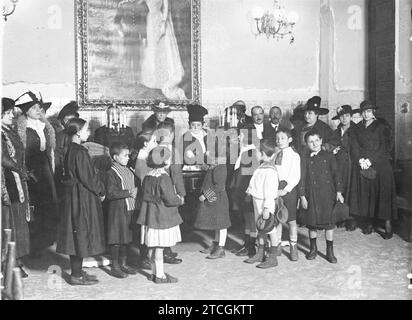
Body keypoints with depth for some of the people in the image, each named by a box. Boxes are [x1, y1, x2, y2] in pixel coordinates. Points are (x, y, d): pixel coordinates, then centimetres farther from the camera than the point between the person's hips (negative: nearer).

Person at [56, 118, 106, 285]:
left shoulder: (71, 150, 10)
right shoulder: (80, 152, -19)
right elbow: (88, 178, -20)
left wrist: (98, 189, 13)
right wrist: (100, 191, -5)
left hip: (74, 195, 10)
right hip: (83, 198, -10)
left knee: (76, 235, 15)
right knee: (81, 233, -1)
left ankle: (77, 271, 25)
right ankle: (76, 276, 8)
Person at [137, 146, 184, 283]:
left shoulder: (148, 176, 7)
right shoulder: (163, 177, -19)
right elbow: (169, 199, -21)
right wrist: (179, 199, 1)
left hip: (151, 215, 8)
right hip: (162, 216, -8)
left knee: (152, 246, 14)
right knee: (160, 246, -1)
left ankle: (155, 272, 26)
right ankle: (159, 275, 7)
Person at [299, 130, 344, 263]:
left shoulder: (329, 156, 4)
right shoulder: (305, 159, 3)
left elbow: (336, 174, 4)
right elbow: (302, 178, 2)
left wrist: (339, 192, -2)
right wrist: (302, 196, -3)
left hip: (328, 194, 0)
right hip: (311, 195, 0)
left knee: (329, 223, 2)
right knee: (312, 222, 8)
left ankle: (330, 251, 14)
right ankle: (313, 249, 25)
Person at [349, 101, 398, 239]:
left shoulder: (380, 126, 4)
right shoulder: (358, 128, 14)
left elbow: (383, 147, -4)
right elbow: (355, 147, 7)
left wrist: (370, 160, -13)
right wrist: (361, 160, -9)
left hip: (380, 164, -3)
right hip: (362, 165, 3)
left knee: (383, 193, -6)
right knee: (365, 194, 1)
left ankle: (388, 225, -2)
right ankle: (369, 223, 9)